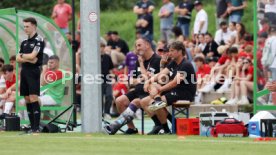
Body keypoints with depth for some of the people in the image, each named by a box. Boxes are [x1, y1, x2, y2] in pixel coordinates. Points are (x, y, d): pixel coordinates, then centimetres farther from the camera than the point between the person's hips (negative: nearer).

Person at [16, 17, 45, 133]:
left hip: (33, 72, -8)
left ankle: (36, 127, -15)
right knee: (27, 99, 6)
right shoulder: (24, 42, 17)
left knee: (33, 99, -13)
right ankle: (32, 126, 8)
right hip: (24, 71, 8)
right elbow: (18, 59, 10)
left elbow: (32, 56, -14)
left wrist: (22, 56, 3)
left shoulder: (38, 40, -5)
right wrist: (28, 59, -8)